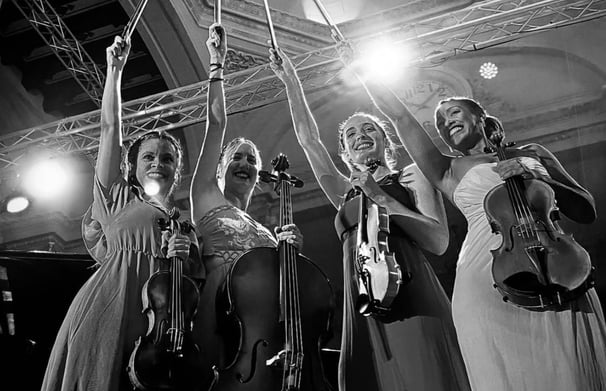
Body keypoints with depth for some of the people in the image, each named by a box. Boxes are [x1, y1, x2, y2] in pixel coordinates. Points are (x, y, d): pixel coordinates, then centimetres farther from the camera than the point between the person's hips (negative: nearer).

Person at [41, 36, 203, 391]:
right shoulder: (118, 199, 12)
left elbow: (200, 281, 18)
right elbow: (110, 129, 9)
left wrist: (187, 259, -3)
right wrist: (115, 70, 9)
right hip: (107, 309, -2)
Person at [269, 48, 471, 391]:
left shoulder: (411, 176, 11)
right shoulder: (345, 192, 21)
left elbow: (439, 241, -3)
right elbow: (308, 139, 16)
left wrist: (381, 197, -8)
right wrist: (291, 81, 15)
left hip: (414, 301, -3)